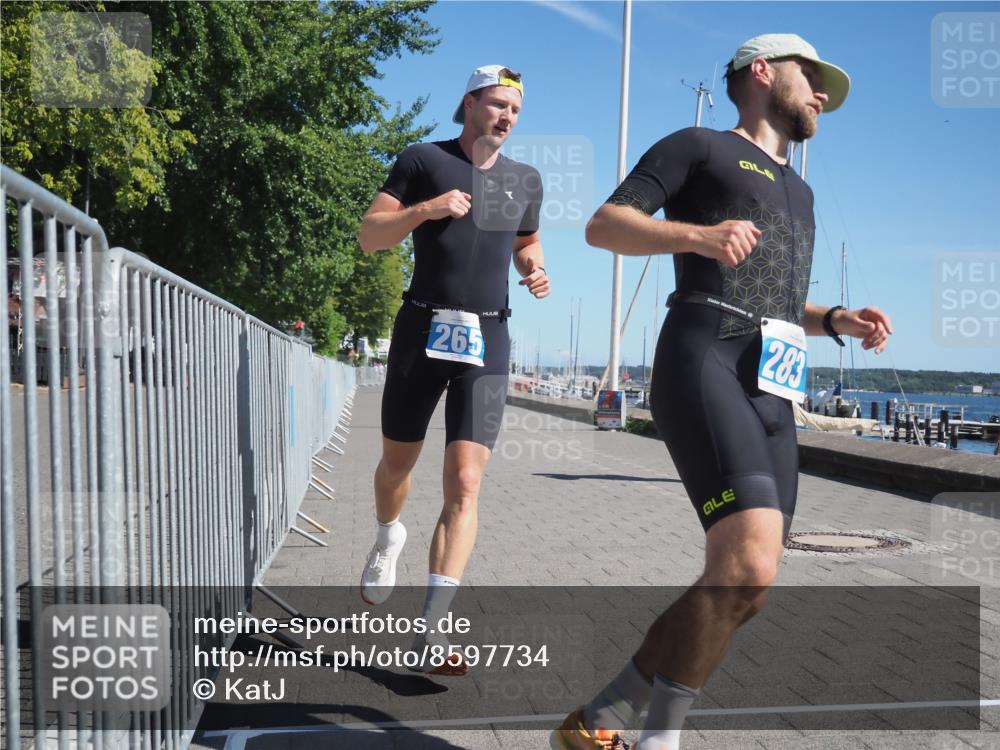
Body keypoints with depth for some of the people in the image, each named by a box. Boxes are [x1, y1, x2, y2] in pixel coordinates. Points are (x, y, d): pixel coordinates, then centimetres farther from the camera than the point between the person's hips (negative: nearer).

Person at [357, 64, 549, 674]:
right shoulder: (424, 160, 4)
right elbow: (370, 236, 1)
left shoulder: (526, 180, 14)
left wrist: (534, 269, 6)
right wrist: (425, 208, -15)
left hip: (487, 339, 1)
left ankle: (433, 625, -11)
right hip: (423, 327, -1)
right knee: (397, 463, 14)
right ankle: (389, 540, 47)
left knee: (465, 484, -11)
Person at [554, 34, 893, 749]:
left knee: (738, 590, -1)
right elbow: (603, 225, 1)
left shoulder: (798, 192, 34)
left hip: (773, 394, 8)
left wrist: (838, 321, 15)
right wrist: (695, 234, -17)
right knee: (748, 569, -24)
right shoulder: (698, 145, 12)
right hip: (706, 365, -8)